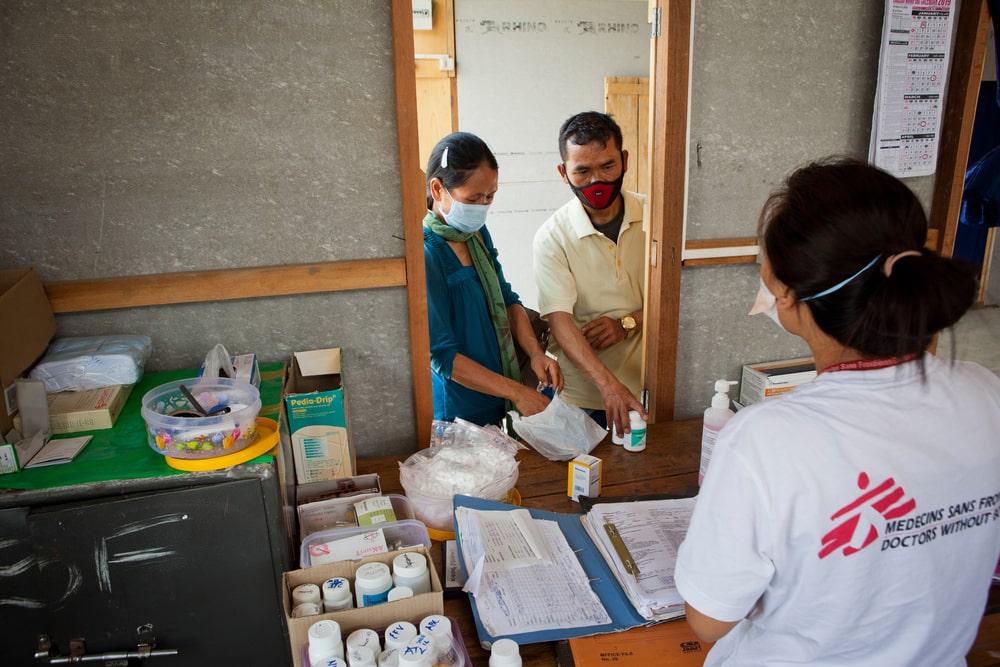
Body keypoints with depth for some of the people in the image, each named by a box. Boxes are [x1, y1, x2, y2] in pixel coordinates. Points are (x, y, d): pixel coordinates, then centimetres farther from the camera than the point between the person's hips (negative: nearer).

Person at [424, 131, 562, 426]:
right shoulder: (426, 255, -23)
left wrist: (535, 353, -6)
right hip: (458, 412, -7)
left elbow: (506, 300, 10)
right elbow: (443, 357, -23)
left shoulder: (478, 233, 2)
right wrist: (517, 392, -23)